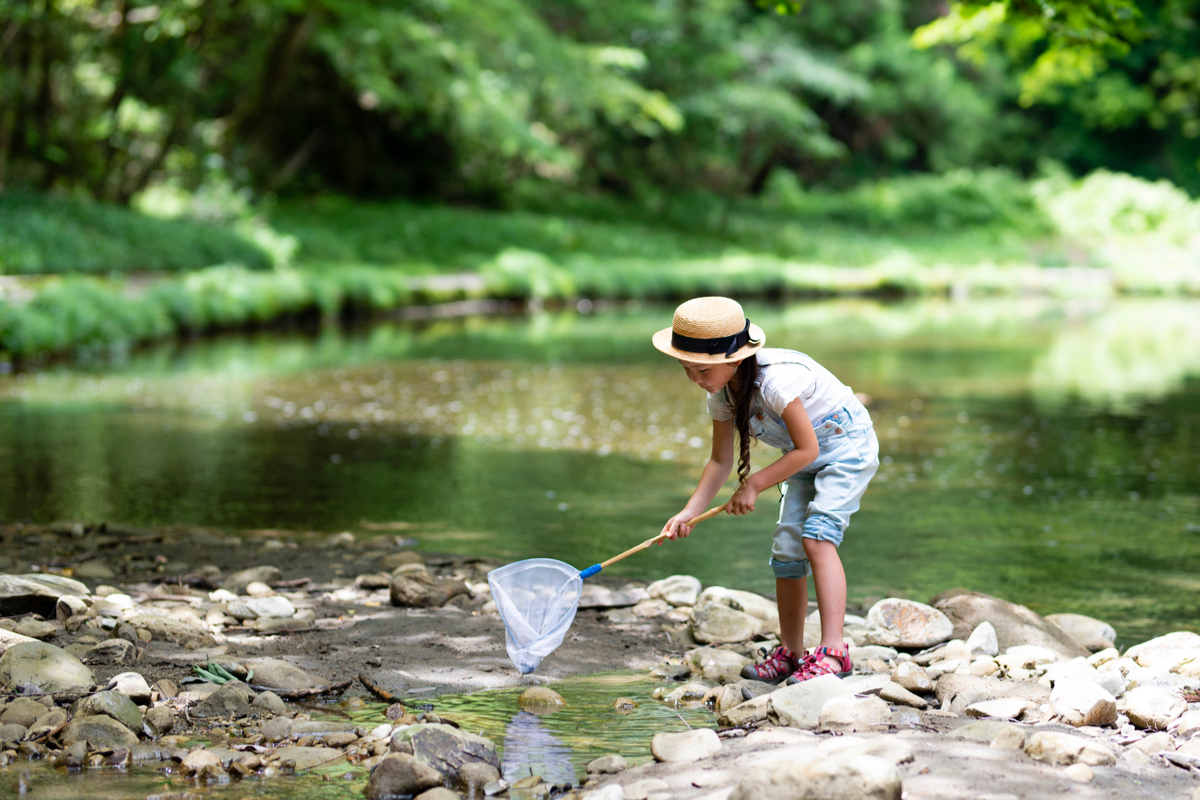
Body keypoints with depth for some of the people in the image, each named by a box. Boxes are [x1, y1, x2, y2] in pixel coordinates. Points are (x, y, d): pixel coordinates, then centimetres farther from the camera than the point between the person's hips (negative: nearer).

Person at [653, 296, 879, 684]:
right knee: (786, 548, 2)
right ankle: (790, 653, 16)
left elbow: (807, 449, -28)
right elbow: (720, 461, -2)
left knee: (816, 536, -24)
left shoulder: (776, 379, -35)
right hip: (804, 461, 8)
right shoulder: (721, 393, -10)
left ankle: (833, 651, -28)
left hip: (847, 446, -8)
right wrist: (689, 512, -13)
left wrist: (754, 484, -22)